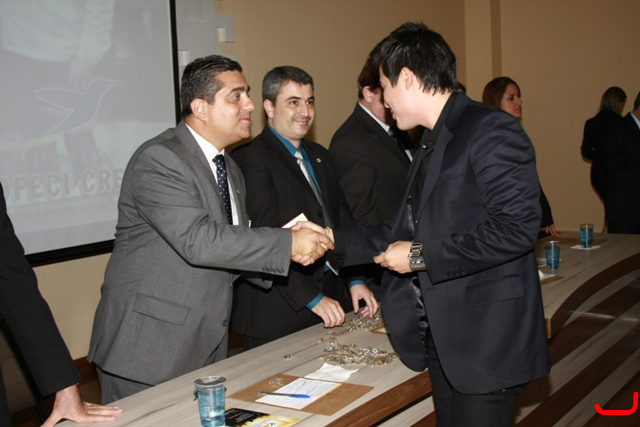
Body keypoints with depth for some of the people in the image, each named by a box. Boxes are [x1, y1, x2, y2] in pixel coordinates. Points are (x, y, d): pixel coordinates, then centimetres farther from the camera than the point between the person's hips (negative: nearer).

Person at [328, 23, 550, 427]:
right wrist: (333, 239, 14)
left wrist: (422, 256, -16)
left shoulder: (490, 130, -13)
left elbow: (516, 227, -23)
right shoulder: (433, 142, 16)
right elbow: (407, 230, 20)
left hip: (487, 341, -8)